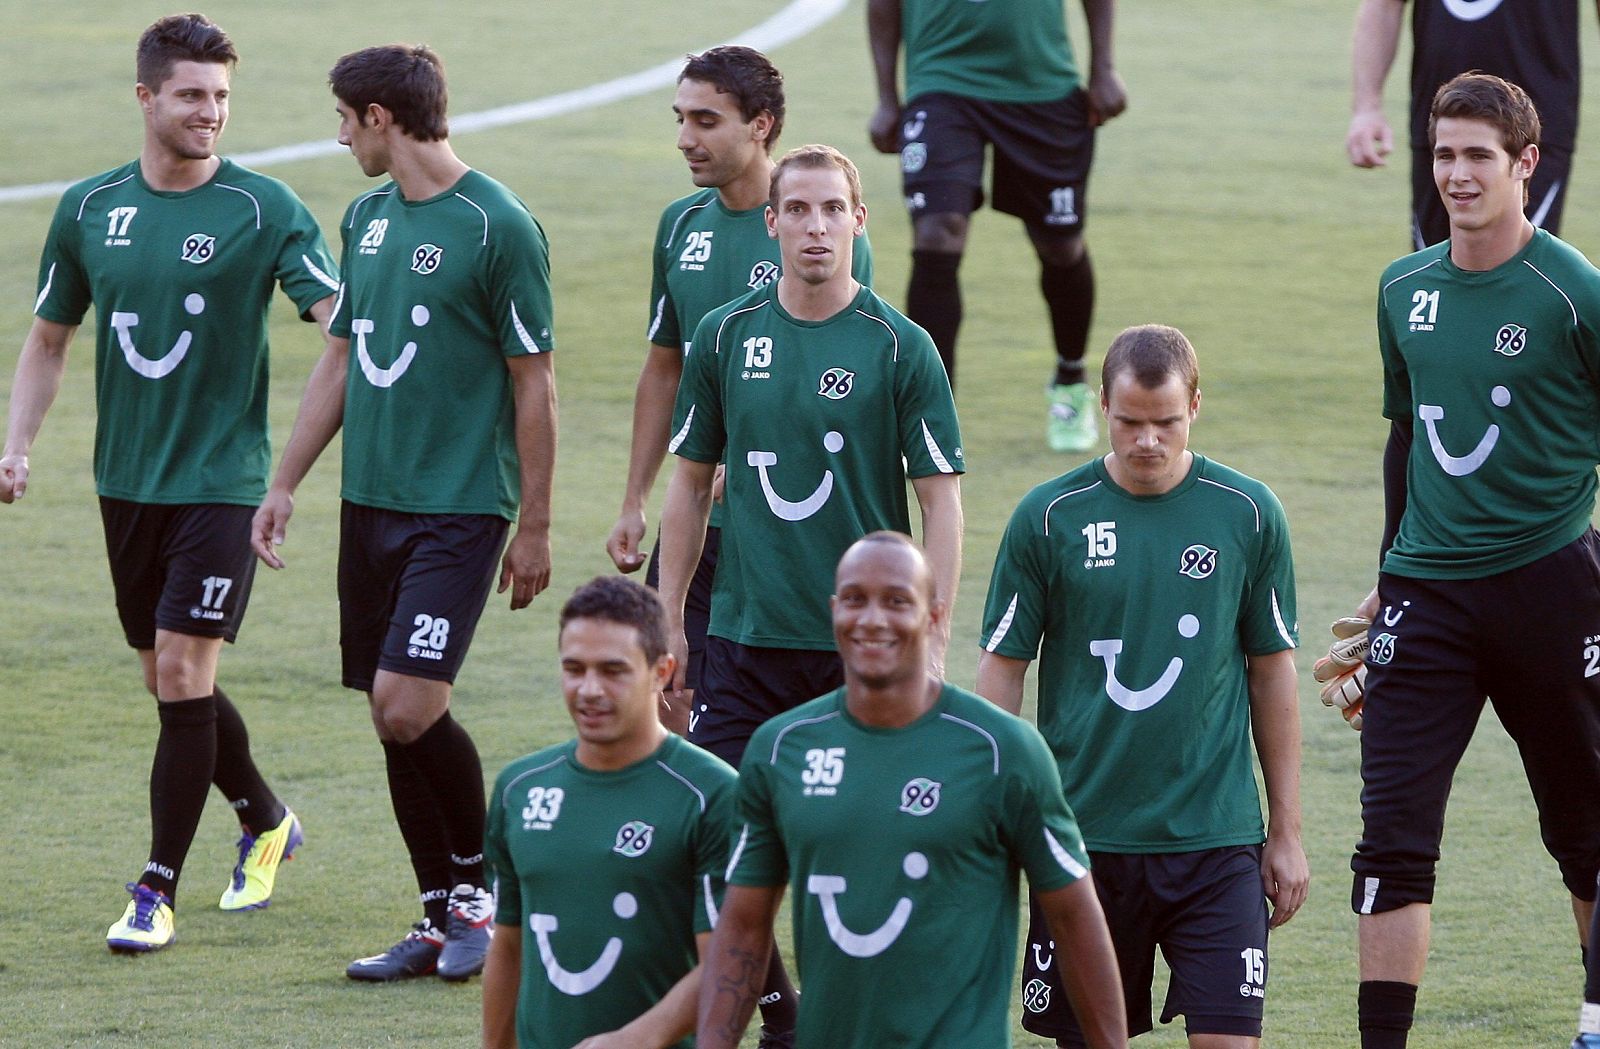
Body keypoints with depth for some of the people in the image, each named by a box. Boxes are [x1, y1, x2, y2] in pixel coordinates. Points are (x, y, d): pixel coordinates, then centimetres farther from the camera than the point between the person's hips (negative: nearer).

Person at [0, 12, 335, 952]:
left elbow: (337, 316, -15)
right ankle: (267, 822, 36)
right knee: (169, 679, 13)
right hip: (127, 480, 5)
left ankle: (158, 891, -6)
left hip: (222, 479, -5)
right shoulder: (91, 209, 5)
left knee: (184, 675, -12)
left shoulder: (264, 209, -8)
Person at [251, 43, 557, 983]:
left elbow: (534, 384, -8)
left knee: (407, 703, -16)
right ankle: (443, 919, 14)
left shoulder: (498, 225, -10)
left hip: (459, 508, -7)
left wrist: (534, 527, -8)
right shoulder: (367, 218, 12)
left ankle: (480, 879, 5)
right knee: (392, 714, 6)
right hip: (371, 501, 7)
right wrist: (286, 484, 15)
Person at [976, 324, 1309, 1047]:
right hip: (1083, 837, 0)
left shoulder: (1248, 514, 2)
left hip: (1215, 833, 0)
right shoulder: (1048, 517, 0)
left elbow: (1273, 674, 9)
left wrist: (1286, 832, 9)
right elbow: (1002, 670, 5)